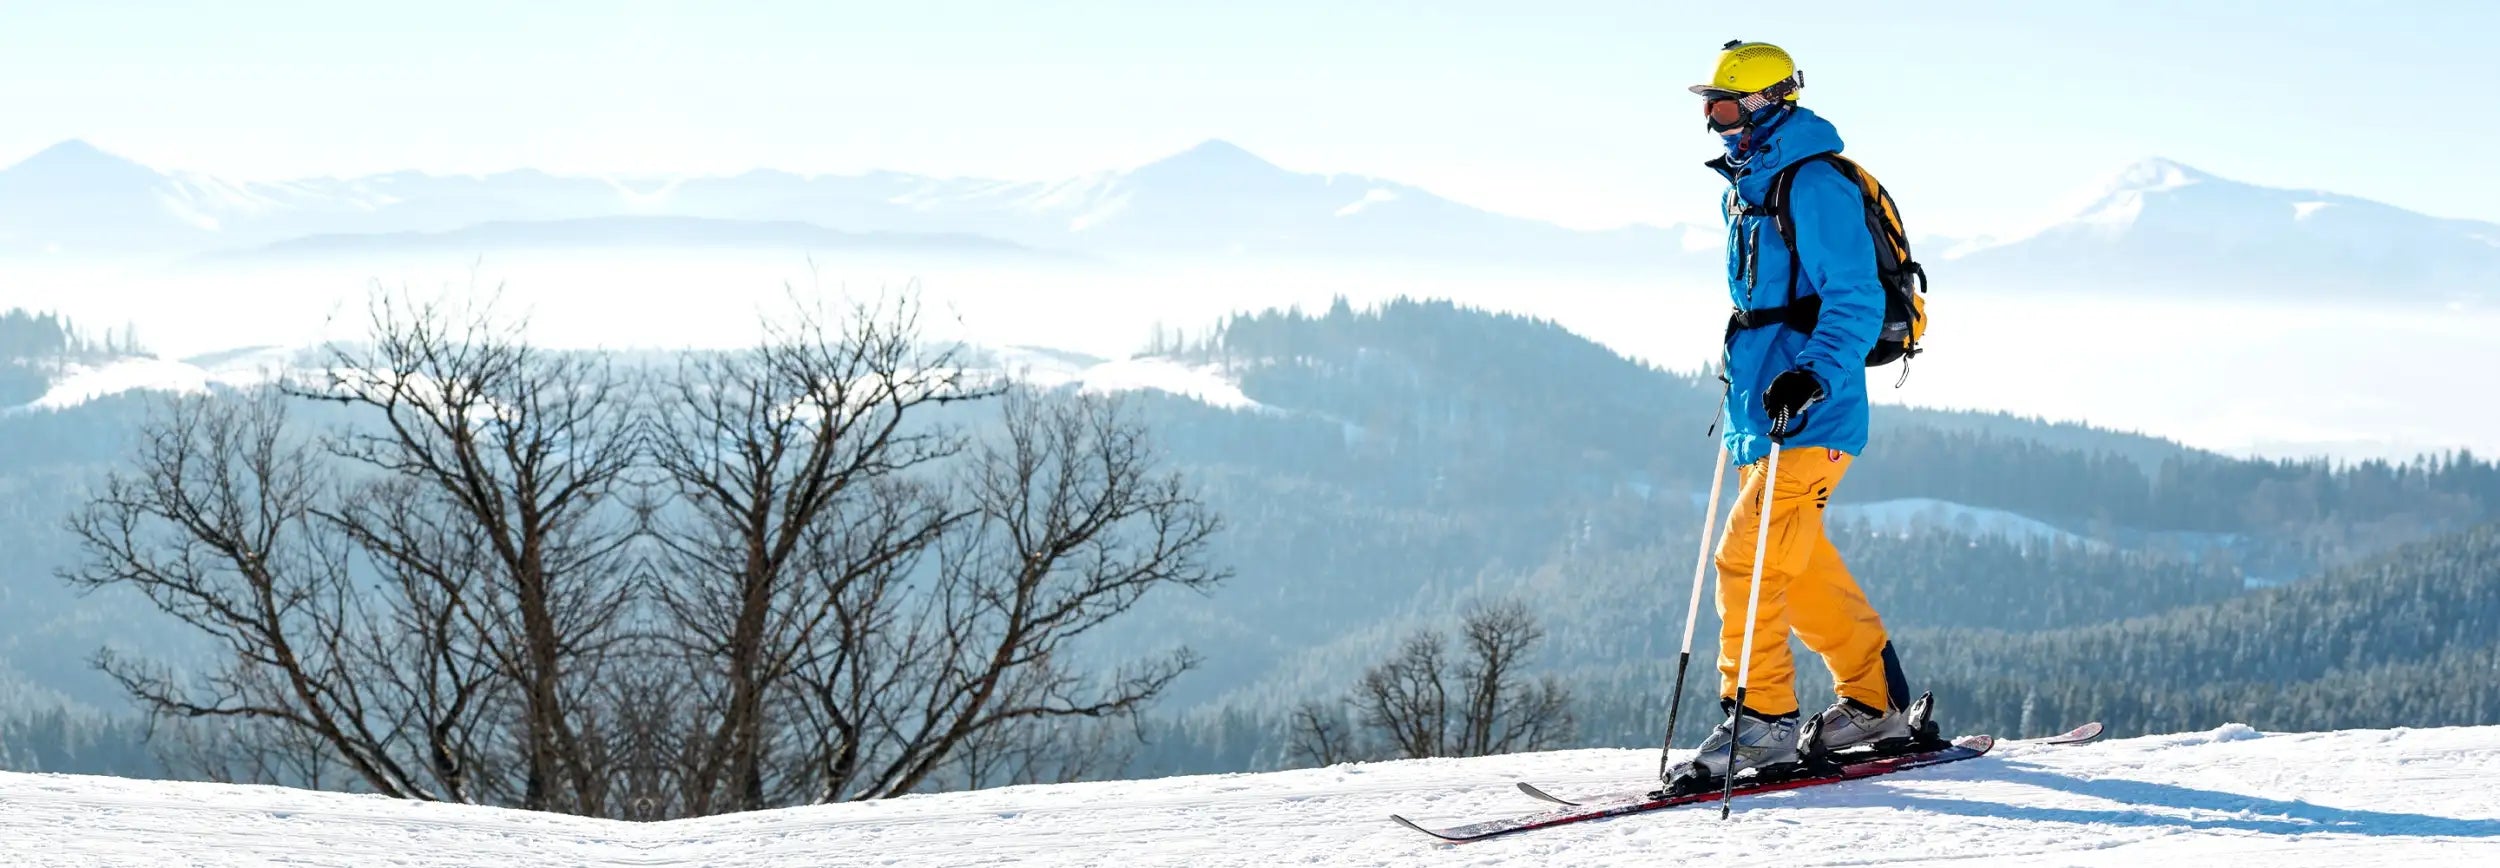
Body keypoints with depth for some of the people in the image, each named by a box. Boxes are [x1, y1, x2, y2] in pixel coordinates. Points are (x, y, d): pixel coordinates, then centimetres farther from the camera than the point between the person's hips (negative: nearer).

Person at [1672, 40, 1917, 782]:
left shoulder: (1814, 187, -14)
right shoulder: (1745, 189, 15)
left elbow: (1856, 302, -19)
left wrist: (1813, 376, -32)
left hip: (1811, 417, -10)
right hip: (1759, 414, 10)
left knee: (1748, 559, -14)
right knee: (1800, 568, 14)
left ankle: (1761, 716, -7)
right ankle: (1874, 701, 24)